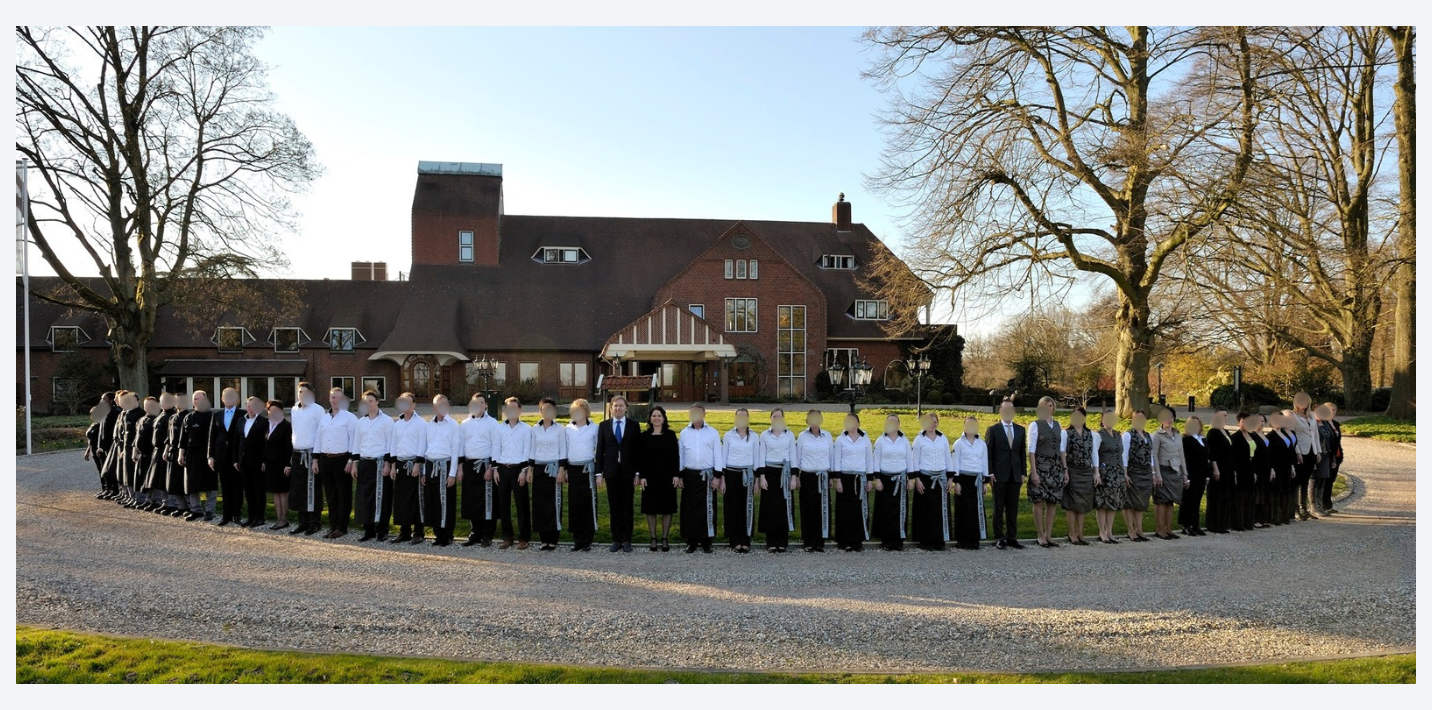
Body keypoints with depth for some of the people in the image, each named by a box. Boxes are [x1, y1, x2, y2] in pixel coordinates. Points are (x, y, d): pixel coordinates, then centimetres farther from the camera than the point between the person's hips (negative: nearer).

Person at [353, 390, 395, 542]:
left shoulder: (387, 420, -1)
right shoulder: (361, 422, 14)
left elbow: (390, 443, -5)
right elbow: (356, 443, 16)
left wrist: (387, 463, -10)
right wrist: (355, 463, 10)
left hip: (380, 463, -5)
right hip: (364, 463, 5)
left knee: (381, 497, -2)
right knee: (365, 496, 4)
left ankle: (382, 530, 6)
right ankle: (368, 530, 12)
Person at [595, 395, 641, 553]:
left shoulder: (634, 425, 3)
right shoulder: (603, 425, 6)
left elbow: (638, 450, 2)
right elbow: (599, 450, 6)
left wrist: (638, 473, -3)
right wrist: (599, 473, 1)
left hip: (628, 472, -1)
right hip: (611, 471, 1)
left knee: (627, 507, 3)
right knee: (614, 507, 5)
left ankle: (626, 540, 10)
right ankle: (616, 540, 11)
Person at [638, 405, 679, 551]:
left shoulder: (670, 435, 2)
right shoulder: (645, 436, 2)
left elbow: (676, 455, 1)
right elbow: (640, 457, 1)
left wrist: (676, 475, -5)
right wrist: (641, 476, -6)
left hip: (667, 477, 0)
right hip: (650, 476, 0)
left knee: (667, 508, 3)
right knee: (650, 508, 4)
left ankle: (665, 538, 12)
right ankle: (653, 538, 13)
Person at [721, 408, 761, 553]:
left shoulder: (754, 436, 4)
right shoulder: (728, 435, 1)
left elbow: (756, 458, 7)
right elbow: (723, 457, 3)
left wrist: (757, 480, 5)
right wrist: (722, 479, -1)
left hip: (748, 475, 1)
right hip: (731, 474, -1)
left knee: (747, 508, 1)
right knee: (733, 508, 1)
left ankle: (746, 541, 9)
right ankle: (735, 541, 9)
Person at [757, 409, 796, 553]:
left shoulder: (790, 435, 5)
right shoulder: (764, 435, 4)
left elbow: (793, 456, 5)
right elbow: (762, 456, 3)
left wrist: (794, 477, -2)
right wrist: (762, 476, -5)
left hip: (785, 473, 0)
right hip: (770, 472, 0)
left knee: (784, 507, -1)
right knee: (770, 507, -1)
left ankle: (782, 541, 6)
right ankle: (771, 542, 5)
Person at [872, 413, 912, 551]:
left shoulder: (905, 440, 6)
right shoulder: (880, 440, 1)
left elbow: (909, 460, 8)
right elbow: (876, 460, 0)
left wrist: (910, 479, 3)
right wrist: (877, 479, -7)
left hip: (900, 479, 1)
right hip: (885, 478, -1)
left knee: (899, 510, -1)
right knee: (885, 510, -1)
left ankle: (898, 540, 5)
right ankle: (886, 540, 4)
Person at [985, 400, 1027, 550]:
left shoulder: (1020, 430, 11)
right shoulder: (993, 430, -1)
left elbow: (1022, 453, 12)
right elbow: (988, 453, -3)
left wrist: (1023, 473, 6)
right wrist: (990, 473, -9)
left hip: (1015, 475, 4)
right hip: (999, 475, -4)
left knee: (1013, 509, 6)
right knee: (999, 508, 2)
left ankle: (1012, 537, 12)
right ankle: (999, 539, 6)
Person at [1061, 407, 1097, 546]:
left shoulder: (1091, 434, 11)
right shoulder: (1066, 433, -1)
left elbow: (1094, 454, 13)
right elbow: (1062, 453, -5)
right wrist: (1065, 471, -12)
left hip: (1086, 472, 4)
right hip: (1072, 472, -4)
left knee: (1083, 503, 7)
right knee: (1072, 503, -1)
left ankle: (1080, 533, 15)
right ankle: (1072, 534, 6)